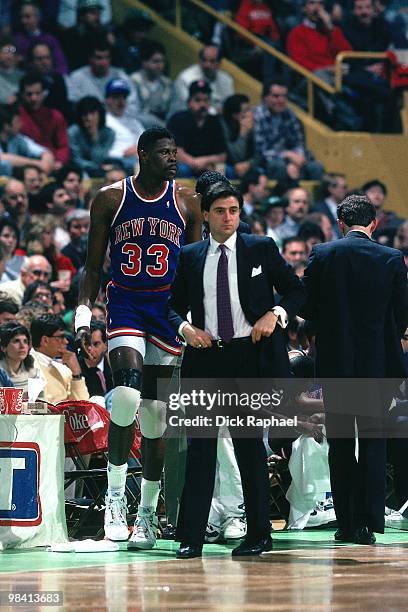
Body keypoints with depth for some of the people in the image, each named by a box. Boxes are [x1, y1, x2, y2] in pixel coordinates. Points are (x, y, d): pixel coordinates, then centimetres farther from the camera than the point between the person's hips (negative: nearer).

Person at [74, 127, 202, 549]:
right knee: (127, 394, -23)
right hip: (124, 304, -1)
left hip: (168, 308, 2)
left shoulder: (186, 203, 4)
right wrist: (83, 313, -4)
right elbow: (93, 266, 7)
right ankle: (115, 492, -7)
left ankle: (147, 513, 13)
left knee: (155, 412, 3)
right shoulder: (110, 198, 2)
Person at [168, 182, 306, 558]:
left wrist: (275, 314, -10)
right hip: (206, 358, 2)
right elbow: (175, 305, 15)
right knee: (200, 445, -2)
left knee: (249, 444, 3)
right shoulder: (190, 257, 11)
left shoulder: (261, 249, 6)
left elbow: (296, 290, 8)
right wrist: (185, 327, -5)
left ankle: (258, 534, 11)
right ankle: (191, 537, -3)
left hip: (251, 355, -1)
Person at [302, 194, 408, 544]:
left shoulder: (322, 255, -5)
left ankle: (347, 523, 8)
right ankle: (368, 523, 1)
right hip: (377, 363, 0)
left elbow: (307, 308, -2)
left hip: (334, 362, 0)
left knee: (340, 444, 8)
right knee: (373, 442, 7)